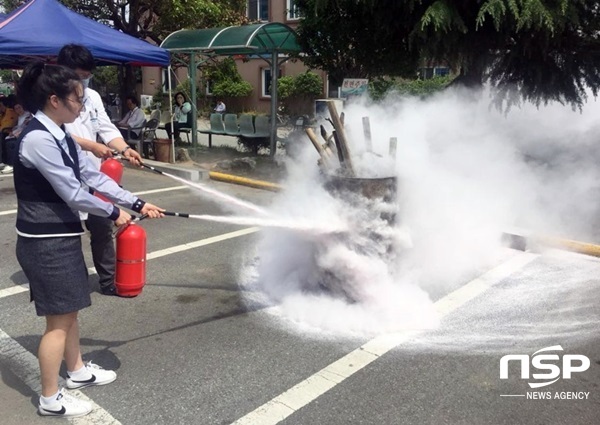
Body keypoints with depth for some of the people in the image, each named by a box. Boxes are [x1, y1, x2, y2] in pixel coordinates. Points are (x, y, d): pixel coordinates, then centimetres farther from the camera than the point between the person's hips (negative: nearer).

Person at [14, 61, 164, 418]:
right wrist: (114, 213, -7)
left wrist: (137, 204, 7)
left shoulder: (60, 135, 7)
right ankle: (50, 399, 21)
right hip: (45, 242, -9)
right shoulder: (38, 139, -23)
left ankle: (77, 370, 42)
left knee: (69, 310, 22)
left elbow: (93, 176, 9)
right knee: (59, 318, 3)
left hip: (62, 235, 9)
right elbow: (73, 193, -22)